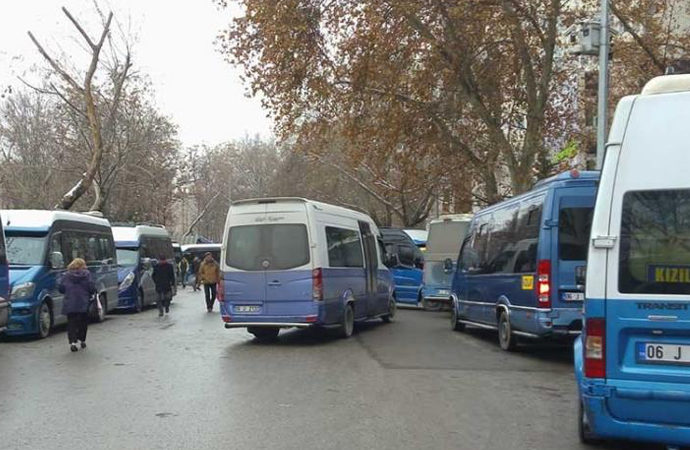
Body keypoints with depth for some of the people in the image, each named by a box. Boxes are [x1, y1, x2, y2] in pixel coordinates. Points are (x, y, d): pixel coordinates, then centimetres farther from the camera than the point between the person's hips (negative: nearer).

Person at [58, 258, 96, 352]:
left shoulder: (66, 275, 3)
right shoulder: (87, 274, -1)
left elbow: (60, 288, 2)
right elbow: (92, 288, -7)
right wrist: (92, 294, 14)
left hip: (69, 305, 1)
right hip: (84, 304, 0)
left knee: (71, 323, 3)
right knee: (83, 322, 16)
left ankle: (72, 342, -13)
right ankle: (82, 340, 24)